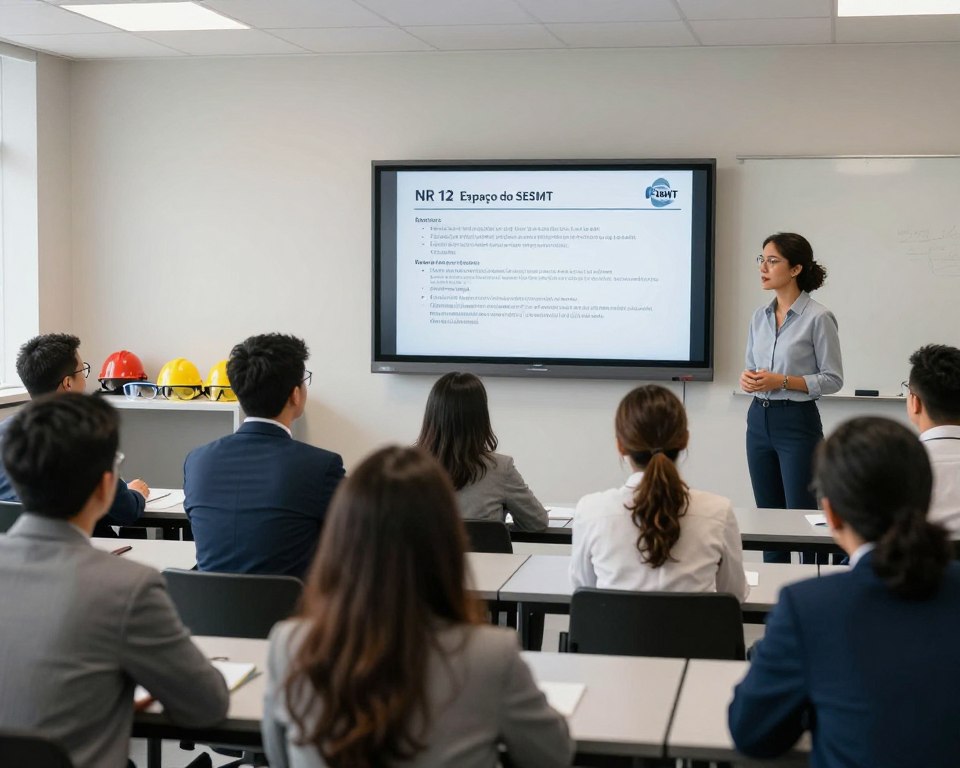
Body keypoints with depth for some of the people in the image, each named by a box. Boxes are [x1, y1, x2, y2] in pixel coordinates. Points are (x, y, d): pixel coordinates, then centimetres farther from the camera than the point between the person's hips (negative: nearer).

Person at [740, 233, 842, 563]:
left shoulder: (818, 317, -11)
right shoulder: (760, 316, 9)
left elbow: (833, 380, -10)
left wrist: (783, 381, -20)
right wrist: (747, 378, -6)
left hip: (798, 423, -7)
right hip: (759, 420, 7)